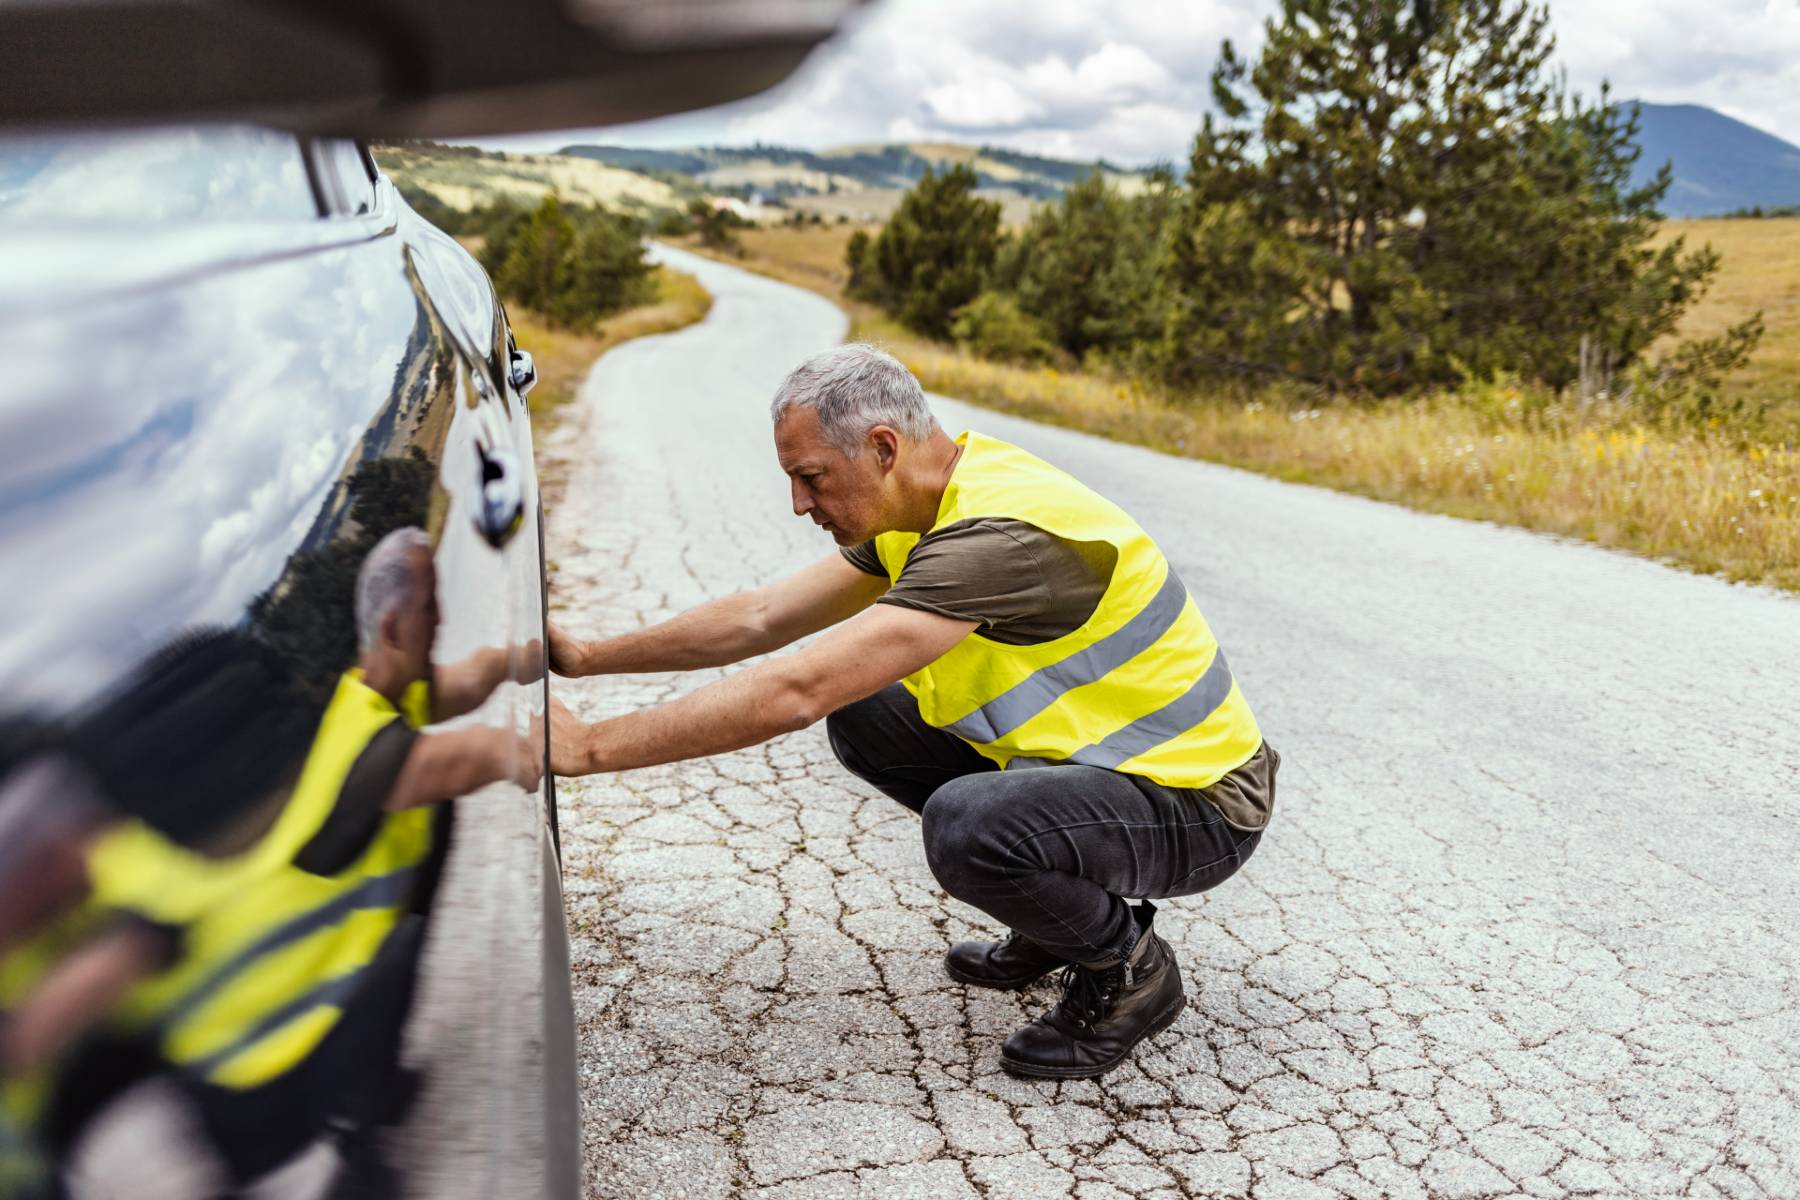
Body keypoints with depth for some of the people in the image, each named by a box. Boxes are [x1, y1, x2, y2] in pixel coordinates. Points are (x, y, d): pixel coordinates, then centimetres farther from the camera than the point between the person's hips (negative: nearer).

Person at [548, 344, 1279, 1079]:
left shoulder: (998, 535, -30)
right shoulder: (929, 509, 0)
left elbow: (795, 693, -34)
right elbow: (763, 619, 6)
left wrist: (588, 748, -27)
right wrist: (589, 657, 4)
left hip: (1198, 800, -9)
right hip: (1088, 749, 9)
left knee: (964, 824, -35)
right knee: (863, 715, 4)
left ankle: (1129, 970, -3)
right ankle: (1059, 904, 16)